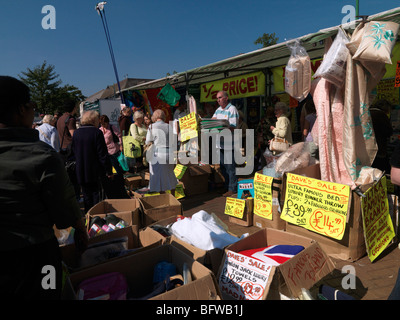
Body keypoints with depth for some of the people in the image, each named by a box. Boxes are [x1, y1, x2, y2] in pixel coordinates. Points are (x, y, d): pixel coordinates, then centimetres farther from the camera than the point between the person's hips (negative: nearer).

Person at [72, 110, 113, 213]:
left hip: (81, 173, 5)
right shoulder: (96, 132, -14)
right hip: (96, 173, -5)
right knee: (96, 198, 5)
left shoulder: (76, 133, 5)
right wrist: (109, 171, -7)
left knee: (87, 198, 15)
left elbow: (74, 152, 13)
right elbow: (103, 154, -15)